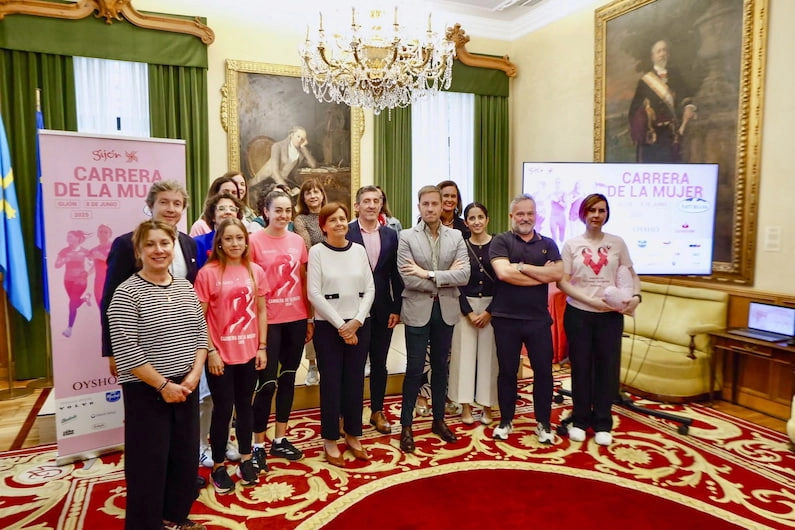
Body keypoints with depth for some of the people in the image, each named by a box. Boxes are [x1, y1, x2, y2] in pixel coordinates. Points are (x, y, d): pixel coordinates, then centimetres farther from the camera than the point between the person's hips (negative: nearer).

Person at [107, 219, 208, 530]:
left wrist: (194, 375, -6)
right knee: (149, 460, 6)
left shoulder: (186, 288, 5)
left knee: (185, 454, 15)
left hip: (186, 387, 6)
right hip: (146, 391, -5)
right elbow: (126, 352, -17)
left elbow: (200, 333, 7)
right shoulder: (127, 293, -13)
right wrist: (163, 385, -15)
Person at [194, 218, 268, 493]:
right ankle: (218, 466, 24)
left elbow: (261, 311, 6)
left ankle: (246, 459, 31)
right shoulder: (207, 273, -9)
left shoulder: (256, 271, 2)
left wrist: (262, 347, 3)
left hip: (249, 352, 3)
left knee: (245, 405, 15)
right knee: (223, 408, 6)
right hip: (220, 354, -3)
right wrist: (210, 351, -11)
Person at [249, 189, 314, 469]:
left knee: (288, 378, 12)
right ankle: (258, 445, 17)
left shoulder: (298, 241, 6)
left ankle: (280, 439, 27)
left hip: (296, 318, 5)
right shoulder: (254, 241, -7)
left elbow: (303, 281, 11)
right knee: (268, 382, 0)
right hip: (268, 320, -4)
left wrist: (310, 318, 10)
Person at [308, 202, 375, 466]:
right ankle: (330, 440, 19)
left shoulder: (359, 250, 5)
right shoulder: (317, 251, -4)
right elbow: (314, 293, -9)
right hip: (328, 326, -3)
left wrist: (356, 321, -8)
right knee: (331, 382, 4)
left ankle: (353, 435, 26)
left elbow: (370, 289, 4)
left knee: (355, 381, 10)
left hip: (359, 325, 3)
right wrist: (340, 325, -11)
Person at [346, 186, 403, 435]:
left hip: (383, 310, 3)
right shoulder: (346, 233, -7)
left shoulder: (391, 235, 4)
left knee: (379, 362, 14)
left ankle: (377, 411, 29)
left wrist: (397, 308, 1)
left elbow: (396, 274, 5)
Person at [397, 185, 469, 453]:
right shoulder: (406, 237, -4)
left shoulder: (456, 236, 3)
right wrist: (446, 278, -12)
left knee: (440, 367, 14)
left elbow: (464, 275, -9)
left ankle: (439, 420, 30)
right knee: (414, 369, 2)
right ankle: (406, 425, 17)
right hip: (418, 310, -3)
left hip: (445, 310, 3)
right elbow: (408, 279, -15)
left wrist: (429, 274, -16)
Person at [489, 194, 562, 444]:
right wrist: (542, 274, -10)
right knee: (507, 371, 9)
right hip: (506, 318, -2)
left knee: (543, 370, 8)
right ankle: (505, 421, 25)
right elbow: (503, 273, -17)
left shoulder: (548, 244, 9)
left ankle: (543, 423, 24)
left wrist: (522, 266, -12)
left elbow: (558, 273, -7)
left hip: (538, 318, 2)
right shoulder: (501, 241, -1)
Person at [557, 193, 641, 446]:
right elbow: (562, 282, -6)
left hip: (610, 315, 1)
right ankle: (580, 420, 23)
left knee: (608, 368, 6)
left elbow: (632, 275, 8)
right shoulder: (571, 244, 0)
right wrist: (591, 301, -16)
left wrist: (636, 296, -13)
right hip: (578, 314, -1)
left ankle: (602, 424, 21)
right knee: (581, 368, 8)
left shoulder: (617, 243, 4)